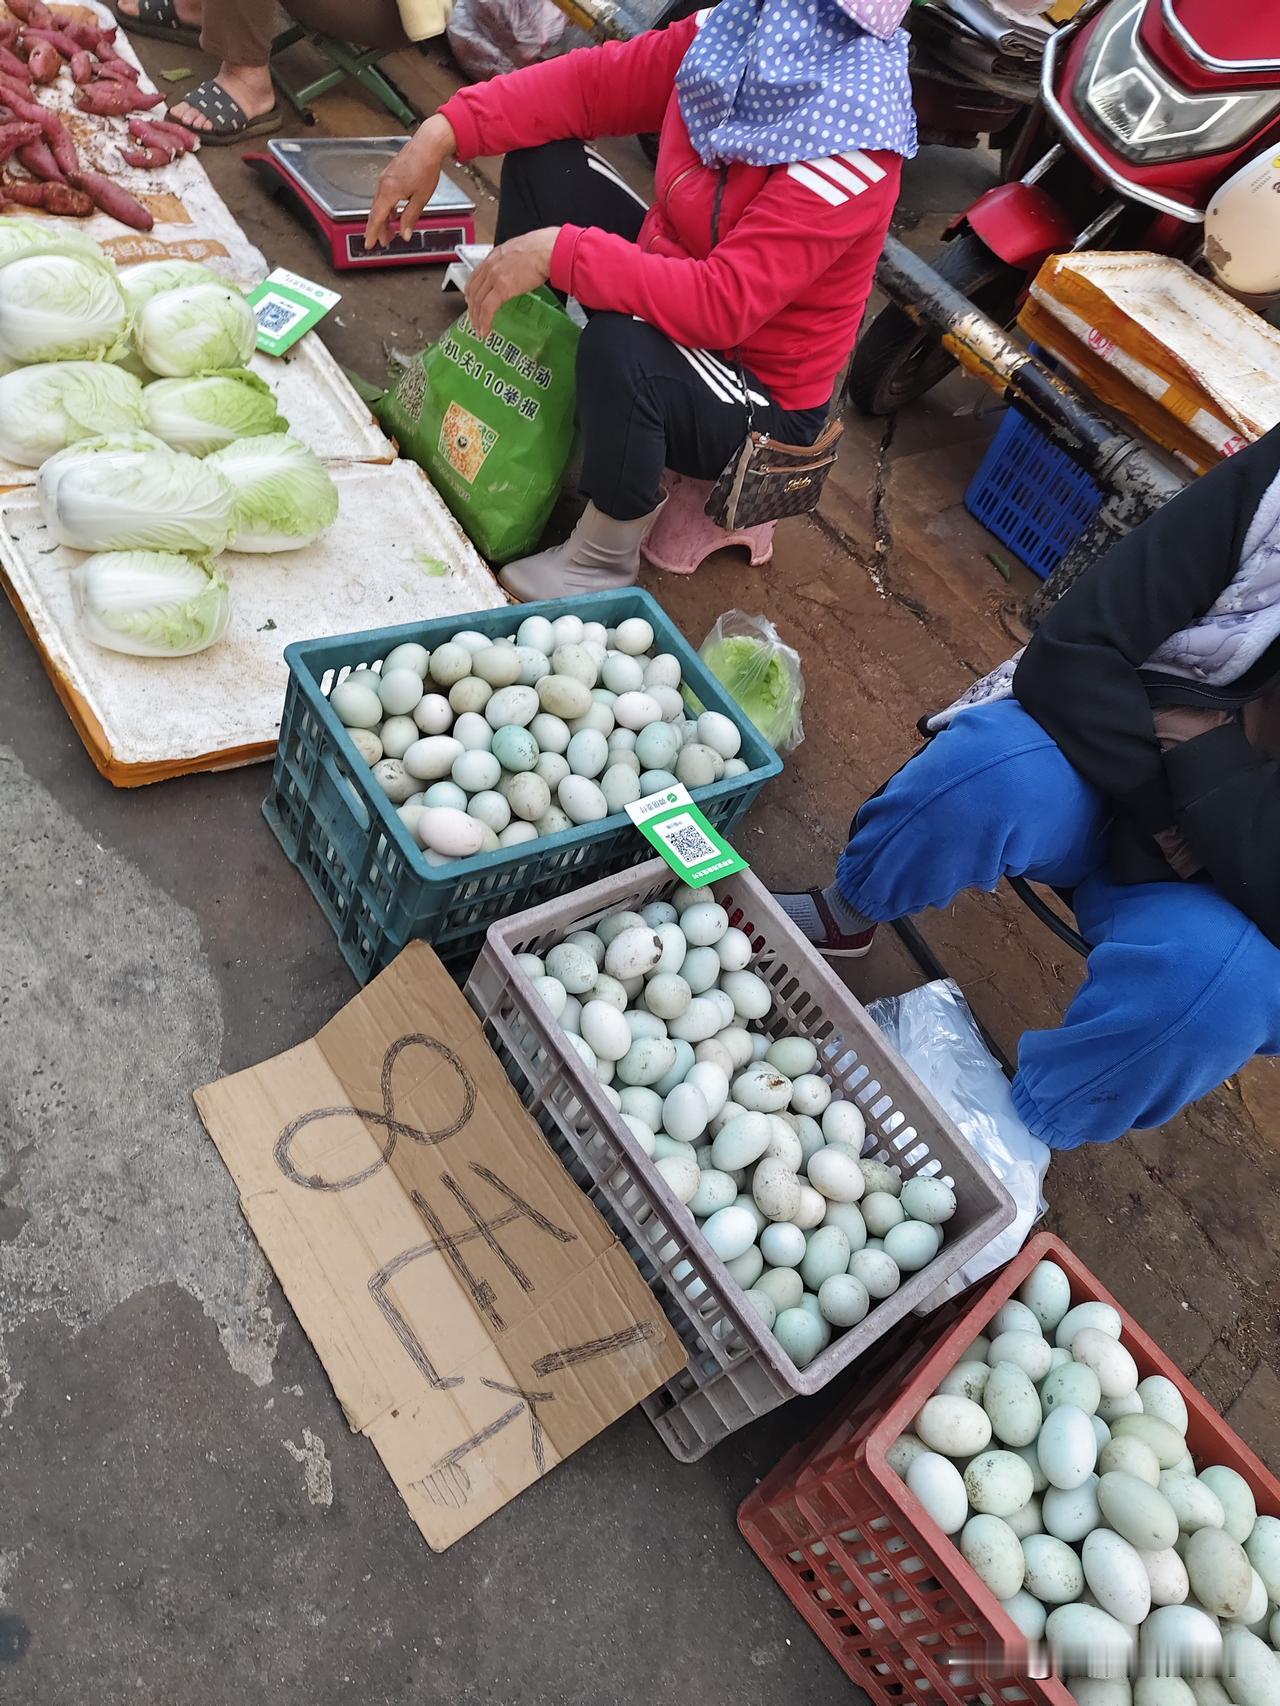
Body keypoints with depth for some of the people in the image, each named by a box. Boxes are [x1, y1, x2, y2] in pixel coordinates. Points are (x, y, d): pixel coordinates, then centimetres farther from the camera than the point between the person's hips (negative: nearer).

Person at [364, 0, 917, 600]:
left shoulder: (847, 154, -30)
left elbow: (723, 305, -38)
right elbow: (589, 82, -4)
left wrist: (559, 252, -37)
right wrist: (442, 134, -14)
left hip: (758, 401, -8)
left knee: (620, 345, -39)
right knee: (540, 158, 4)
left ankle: (606, 558, -12)